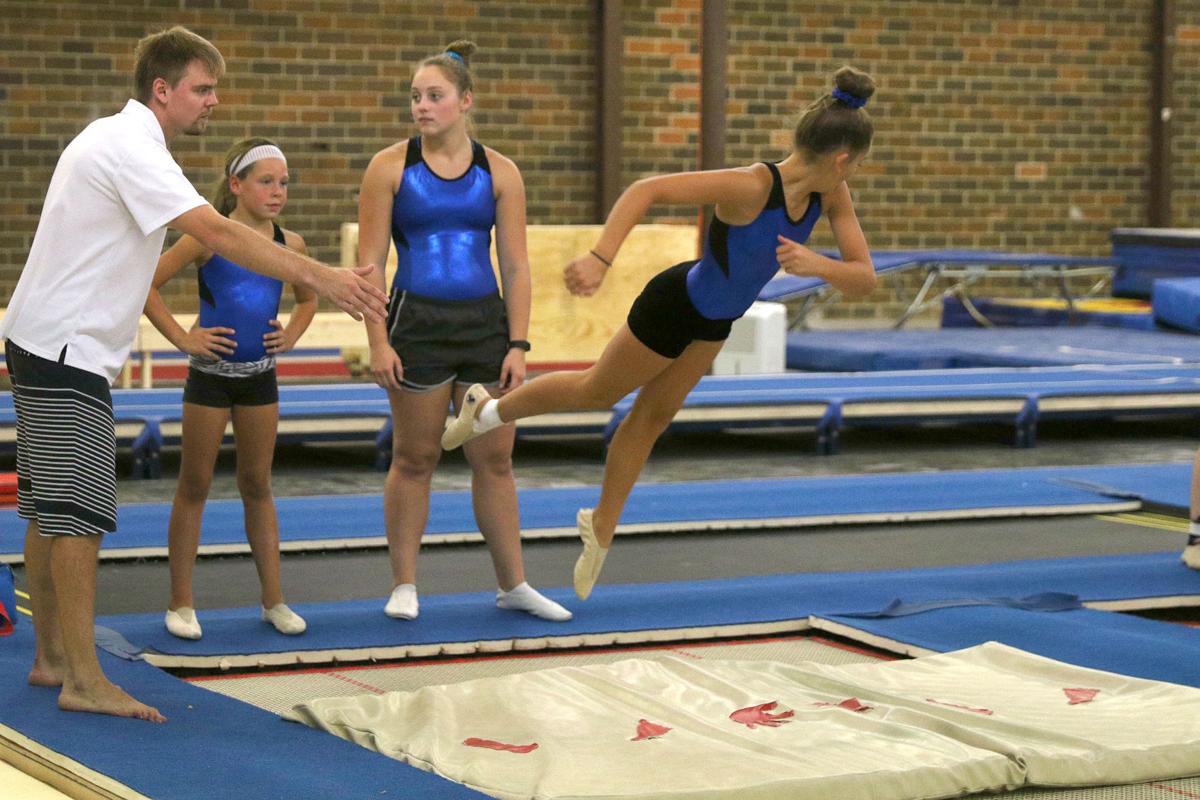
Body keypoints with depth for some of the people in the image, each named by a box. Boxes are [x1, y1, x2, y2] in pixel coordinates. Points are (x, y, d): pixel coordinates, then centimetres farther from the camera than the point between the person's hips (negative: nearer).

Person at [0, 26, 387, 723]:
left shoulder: (113, 138, 15)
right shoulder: (131, 147, -18)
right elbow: (215, 232, -29)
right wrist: (320, 277, -33)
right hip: (65, 351, -11)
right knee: (81, 515, -11)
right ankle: (83, 680, -10)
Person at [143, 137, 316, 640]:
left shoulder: (289, 245, 2)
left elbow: (308, 298, 21)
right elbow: (146, 284, -11)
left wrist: (291, 335, 4)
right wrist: (182, 338, -13)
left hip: (260, 376, 4)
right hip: (211, 373, -4)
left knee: (257, 486, 12)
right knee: (194, 486, 4)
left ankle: (273, 599, 17)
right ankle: (181, 603, 10)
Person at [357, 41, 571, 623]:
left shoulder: (498, 173, 3)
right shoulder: (390, 167, -2)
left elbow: (516, 266, 4)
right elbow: (369, 262, -4)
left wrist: (517, 345, -3)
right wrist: (379, 343, -11)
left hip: (484, 324, 2)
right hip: (417, 323, -2)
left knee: (495, 458, 7)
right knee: (414, 459, 4)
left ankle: (513, 585, 17)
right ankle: (404, 586, 15)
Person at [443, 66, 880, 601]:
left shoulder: (832, 196, -18)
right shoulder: (752, 186, -39)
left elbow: (864, 278, -20)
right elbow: (647, 190, -41)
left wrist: (818, 265, -41)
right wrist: (600, 258, -52)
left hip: (714, 322, 7)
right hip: (675, 308, -7)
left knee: (653, 417, 23)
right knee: (599, 391, 16)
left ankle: (601, 528, 43)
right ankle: (489, 411, 41)